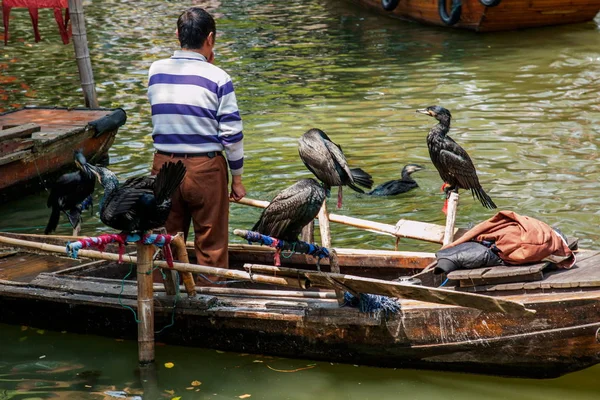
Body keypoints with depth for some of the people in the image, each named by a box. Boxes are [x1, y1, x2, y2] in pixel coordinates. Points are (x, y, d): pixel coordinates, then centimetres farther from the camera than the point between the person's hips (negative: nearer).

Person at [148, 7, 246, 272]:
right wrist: (237, 178, 4)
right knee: (211, 248, 6)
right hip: (205, 169, -4)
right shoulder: (217, 78, -10)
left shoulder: (156, 71, 2)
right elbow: (231, 133, -8)